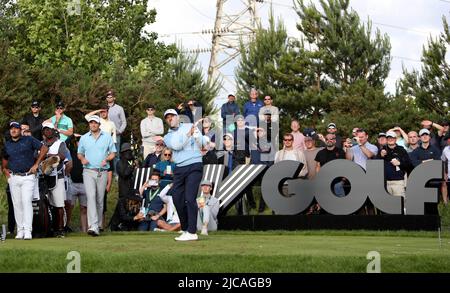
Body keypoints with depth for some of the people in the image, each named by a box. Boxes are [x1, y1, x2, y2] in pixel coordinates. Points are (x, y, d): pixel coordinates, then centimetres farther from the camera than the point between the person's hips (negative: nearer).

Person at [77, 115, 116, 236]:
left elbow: (113, 153, 11)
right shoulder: (84, 138, 11)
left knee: (100, 199, 5)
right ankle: (93, 226, -26)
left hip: (102, 172, 1)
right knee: (91, 196, -17)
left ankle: (98, 225, 17)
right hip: (89, 171, -1)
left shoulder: (107, 137, 9)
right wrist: (83, 159, -5)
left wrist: (106, 159, -9)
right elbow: (79, 153, 17)